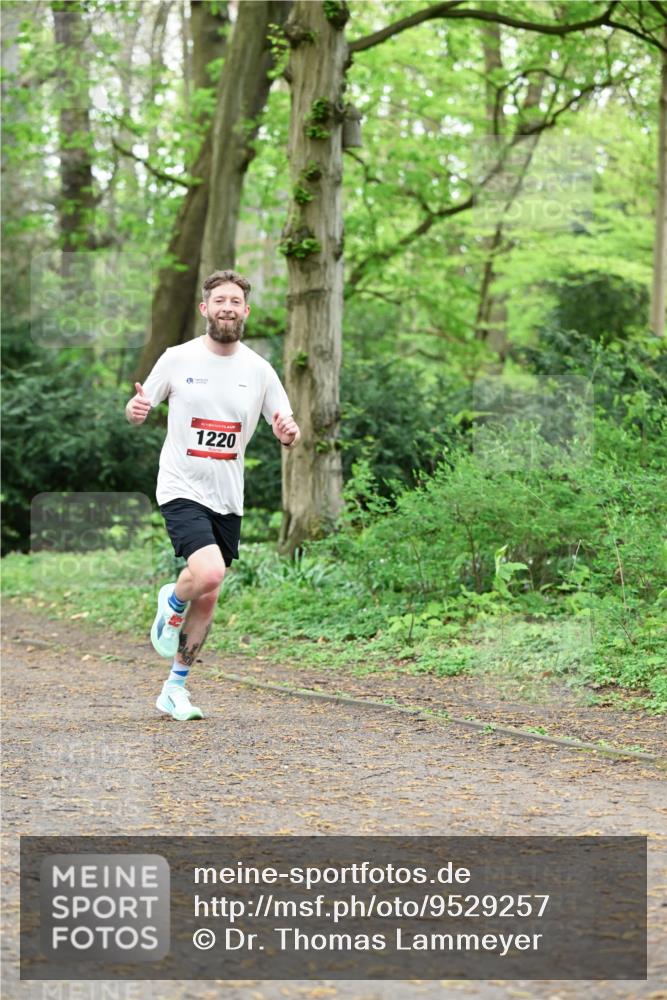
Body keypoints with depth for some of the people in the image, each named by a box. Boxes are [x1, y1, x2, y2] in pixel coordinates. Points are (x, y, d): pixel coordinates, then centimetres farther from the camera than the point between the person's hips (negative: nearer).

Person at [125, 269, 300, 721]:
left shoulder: (258, 370, 2)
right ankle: (171, 602, 9)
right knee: (209, 574, -26)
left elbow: (289, 432, 7)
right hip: (182, 489, -4)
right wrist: (136, 409, -19)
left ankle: (175, 689, 24)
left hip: (228, 499, 4)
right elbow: (140, 408, 6)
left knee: (207, 600, 9)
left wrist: (289, 432, -18)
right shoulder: (178, 359, -3)